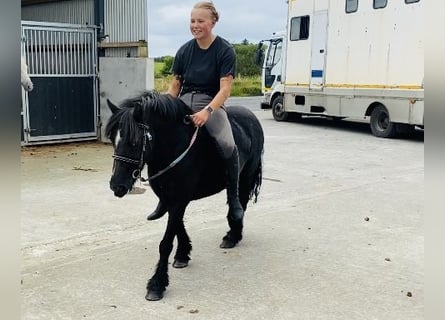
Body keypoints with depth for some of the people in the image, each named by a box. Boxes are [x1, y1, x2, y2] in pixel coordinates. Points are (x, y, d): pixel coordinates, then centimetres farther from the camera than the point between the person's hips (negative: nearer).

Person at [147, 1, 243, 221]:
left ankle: (233, 199, -11)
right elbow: (174, 85, 13)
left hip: (211, 103, -4)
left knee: (227, 144, -31)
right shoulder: (185, 50, 7)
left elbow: (225, 88, -13)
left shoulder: (225, 50, -5)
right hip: (183, 102, 5)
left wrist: (207, 111, -28)